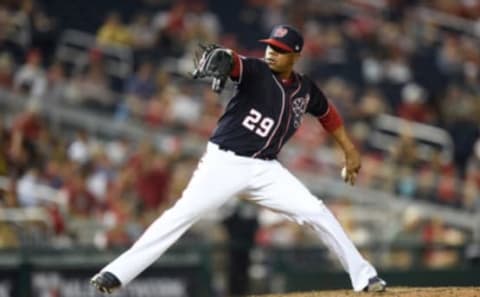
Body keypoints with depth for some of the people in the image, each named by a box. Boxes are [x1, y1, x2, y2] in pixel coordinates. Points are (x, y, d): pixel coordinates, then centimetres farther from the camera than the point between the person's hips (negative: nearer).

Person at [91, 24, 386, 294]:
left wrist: (350, 151, 26)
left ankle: (364, 277, 8)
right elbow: (232, 62, -32)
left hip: (265, 169, 4)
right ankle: (117, 273, -19)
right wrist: (220, 58, -56)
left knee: (317, 213, -4)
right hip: (225, 161, -4)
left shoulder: (305, 88, 6)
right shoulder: (255, 72, -9)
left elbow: (328, 113, 26)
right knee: (181, 214, -17)